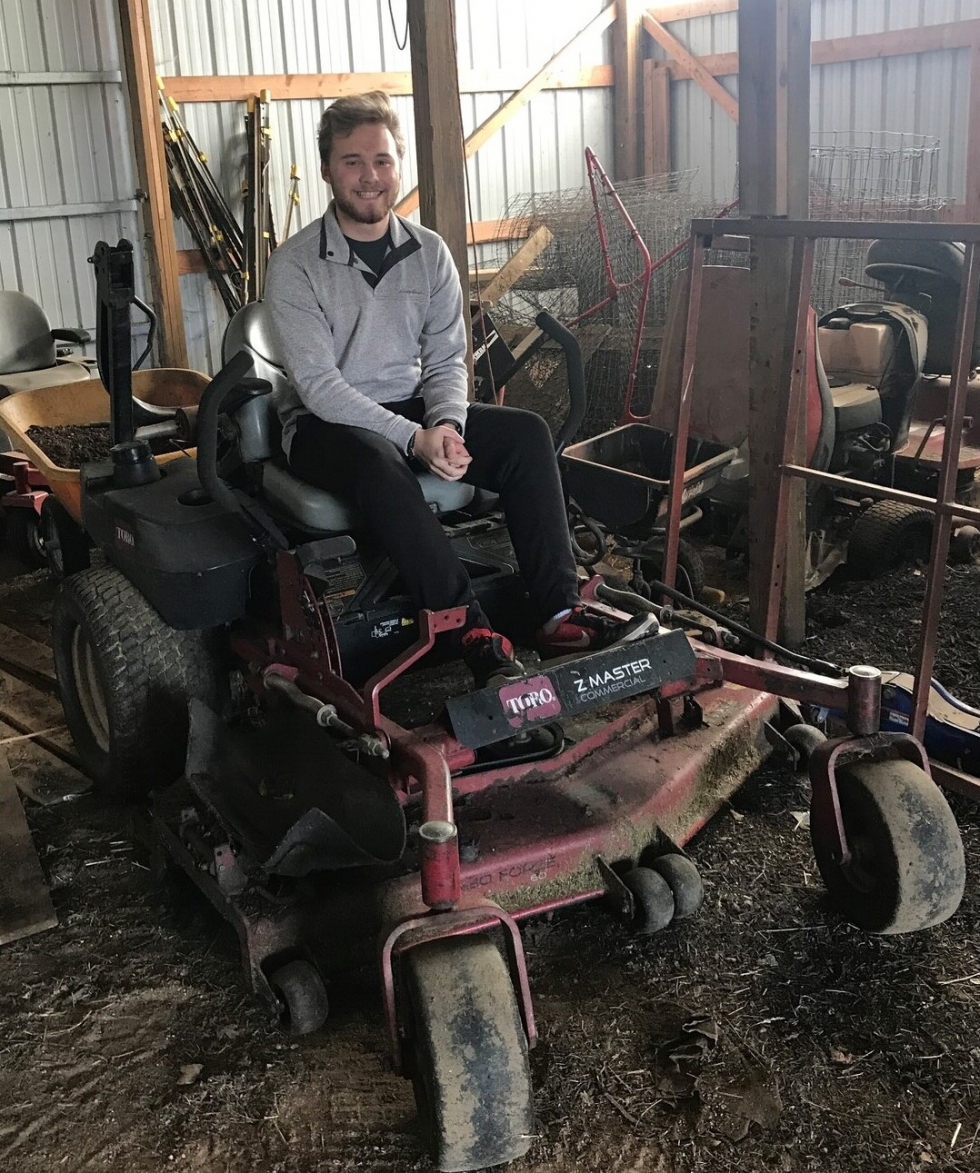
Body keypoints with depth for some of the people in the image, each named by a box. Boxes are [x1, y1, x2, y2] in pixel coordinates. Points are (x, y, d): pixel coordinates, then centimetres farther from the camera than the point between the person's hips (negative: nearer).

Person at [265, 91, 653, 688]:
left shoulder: (430, 252, 5)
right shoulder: (295, 265, -10)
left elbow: (446, 360, 3)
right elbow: (319, 385, -18)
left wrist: (445, 424, -20)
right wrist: (414, 438, -27)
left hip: (413, 410, 5)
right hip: (326, 424, -5)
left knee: (527, 432, -18)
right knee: (378, 462, -39)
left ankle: (560, 614, -24)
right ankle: (476, 635, -38)